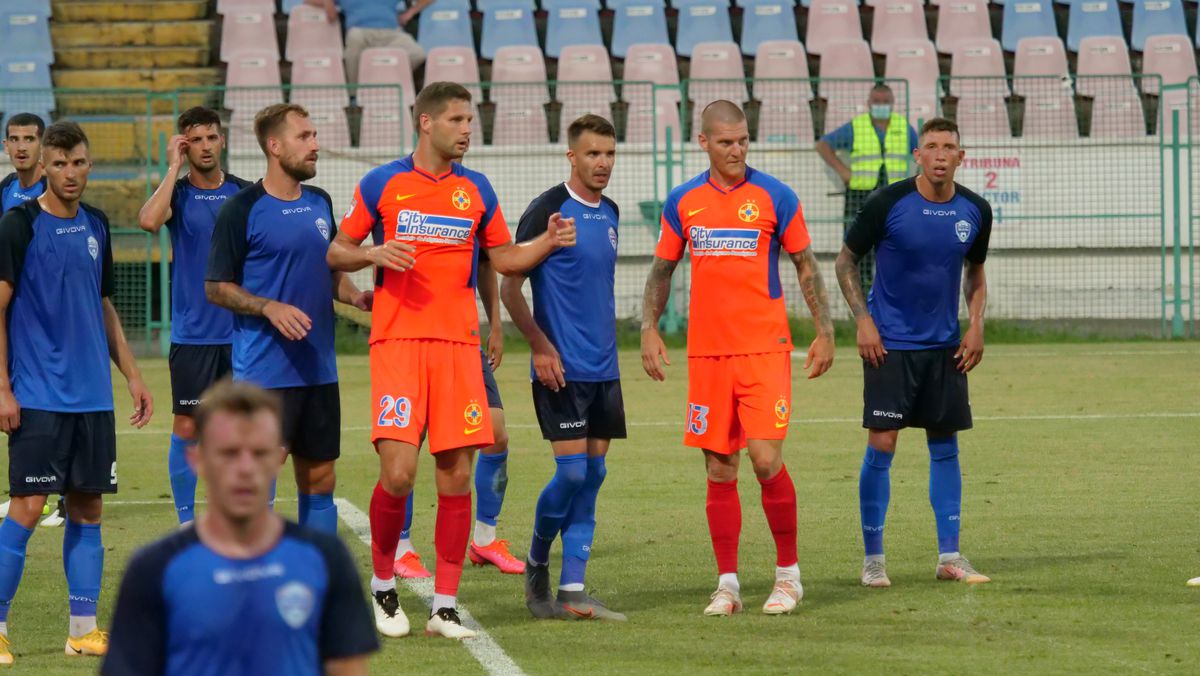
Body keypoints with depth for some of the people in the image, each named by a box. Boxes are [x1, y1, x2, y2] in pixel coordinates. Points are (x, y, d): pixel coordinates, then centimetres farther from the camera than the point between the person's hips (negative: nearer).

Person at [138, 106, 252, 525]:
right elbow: (149, 221, -23)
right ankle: (186, 526, 9)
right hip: (192, 333, -2)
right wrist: (174, 168, -15)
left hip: (243, 331, 2)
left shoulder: (244, 193, 6)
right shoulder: (177, 193, 0)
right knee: (187, 428, 0)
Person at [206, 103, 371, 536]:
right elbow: (216, 288, -6)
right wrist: (269, 308, -20)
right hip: (263, 370, -7)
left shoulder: (320, 203, 12)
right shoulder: (242, 210, -7)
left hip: (318, 368, 7)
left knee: (319, 481, 10)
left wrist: (355, 296, 3)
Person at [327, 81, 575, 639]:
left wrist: (548, 242, 1)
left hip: (458, 343, 3)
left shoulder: (476, 190, 11)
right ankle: (382, 585, 10)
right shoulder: (381, 185, 3)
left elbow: (504, 258, 19)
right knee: (398, 472, -13)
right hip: (397, 341, -3)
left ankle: (444, 607, 5)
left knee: (457, 476, -1)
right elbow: (337, 253, 9)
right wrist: (374, 254, -12)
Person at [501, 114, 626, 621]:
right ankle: (536, 563, 12)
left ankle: (572, 590, 5)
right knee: (572, 471, -11)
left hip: (603, 368, 7)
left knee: (593, 475, 3)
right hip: (561, 369, -7)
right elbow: (510, 287, -9)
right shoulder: (547, 210, -9)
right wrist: (541, 346, -15)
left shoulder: (610, 213, 13)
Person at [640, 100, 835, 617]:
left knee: (766, 459, -10)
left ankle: (788, 573, 4)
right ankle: (727, 584, 10)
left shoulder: (774, 197, 0)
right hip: (706, 352, 3)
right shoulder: (683, 202, 8)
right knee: (719, 470, 4)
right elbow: (662, 269, 15)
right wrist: (649, 329, 3)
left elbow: (805, 266, 5)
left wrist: (824, 332, -1)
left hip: (764, 349, -3)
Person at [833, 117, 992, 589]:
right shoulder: (888, 204, -11)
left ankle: (949, 556, 13)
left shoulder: (975, 211, 1)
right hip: (890, 344, -4)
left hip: (945, 346, 4)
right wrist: (863, 321, -10)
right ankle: (872, 558, 2)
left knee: (945, 445, 7)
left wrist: (976, 324, 4)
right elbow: (846, 261, -1)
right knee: (881, 445, -7)